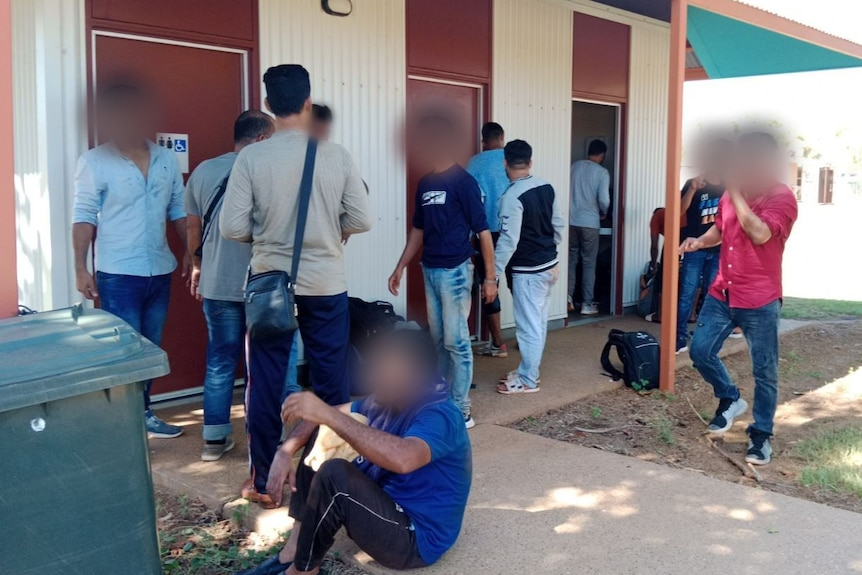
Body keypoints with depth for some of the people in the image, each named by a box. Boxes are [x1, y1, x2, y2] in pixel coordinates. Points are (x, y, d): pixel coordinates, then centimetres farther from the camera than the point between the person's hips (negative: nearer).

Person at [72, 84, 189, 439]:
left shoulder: (166, 159, 7)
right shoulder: (94, 162, -6)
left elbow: (179, 210, 12)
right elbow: (84, 217, -7)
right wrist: (81, 268, -11)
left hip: (160, 272, 5)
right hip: (118, 275, -5)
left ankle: (144, 414, 28)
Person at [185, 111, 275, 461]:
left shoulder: (203, 171, 4)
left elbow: (193, 228, 11)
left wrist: (198, 267, 24)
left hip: (217, 284, 4)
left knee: (220, 361, 13)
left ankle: (215, 438, 19)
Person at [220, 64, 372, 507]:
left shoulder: (252, 158, -9)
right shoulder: (336, 155, -6)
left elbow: (232, 227, -9)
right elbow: (361, 221, -3)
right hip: (326, 284, 1)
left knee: (265, 384, 10)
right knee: (331, 381, 12)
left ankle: (263, 483, 18)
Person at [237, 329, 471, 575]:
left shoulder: (439, 416, -26)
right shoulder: (388, 399, 2)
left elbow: (403, 459, -47)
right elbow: (328, 415, 8)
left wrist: (329, 415, -44)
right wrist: (285, 452, -10)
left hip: (415, 538, -9)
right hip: (386, 505, 9)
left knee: (335, 475, -29)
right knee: (319, 438, 6)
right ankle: (294, 548, 0)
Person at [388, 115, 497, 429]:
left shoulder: (462, 181, -10)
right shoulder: (425, 183, 11)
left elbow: (482, 230, -10)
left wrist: (490, 277, -11)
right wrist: (400, 267, 16)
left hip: (455, 270, -7)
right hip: (429, 270, 7)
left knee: (456, 341, -3)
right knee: (439, 340, 13)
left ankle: (461, 411, 4)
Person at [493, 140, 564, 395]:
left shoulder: (512, 197, -20)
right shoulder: (547, 187, 3)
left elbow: (508, 241, -23)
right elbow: (559, 225, 11)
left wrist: (494, 274, -18)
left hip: (527, 271, -8)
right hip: (548, 265, 8)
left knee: (528, 325, 0)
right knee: (539, 322, 16)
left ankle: (527, 380, 8)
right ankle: (530, 370, 28)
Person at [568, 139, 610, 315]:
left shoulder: (574, 166, 6)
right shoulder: (602, 172, -7)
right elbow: (603, 200, -15)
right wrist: (603, 213, 6)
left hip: (571, 220, 4)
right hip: (590, 222, -4)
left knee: (571, 260, 14)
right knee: (589, 263, 4)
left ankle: (568, 297, 7)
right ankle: (587, 304, 7)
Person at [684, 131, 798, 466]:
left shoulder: (782, 198, -13)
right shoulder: (732, 193, 7)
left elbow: (759, 233, -30)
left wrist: (737, 195, -22)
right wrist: (700, 241, 1)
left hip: (760, 302, -6)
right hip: (721, 293, 6)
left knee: (764, 371, 4)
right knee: (700, 351, 7)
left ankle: (761, 434, 19)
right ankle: (730, 399, 31)